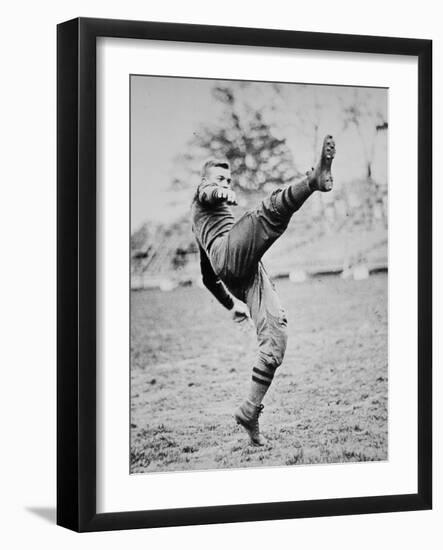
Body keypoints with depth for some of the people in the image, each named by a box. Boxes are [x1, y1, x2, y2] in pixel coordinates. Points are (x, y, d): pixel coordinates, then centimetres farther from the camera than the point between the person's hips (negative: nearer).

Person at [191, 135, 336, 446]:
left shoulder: (203, 231, 44)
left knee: (276, 336, -4)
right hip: (229, 253, -8)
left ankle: (250, 412, -6)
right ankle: (315, 179, -61)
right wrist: (221, 193, -28)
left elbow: (209, 279, 45)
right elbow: (211, 194, -6)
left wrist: (232, 305, 45)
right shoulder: (203, 198, 22)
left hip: (251, 273, 8)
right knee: (271, 211, -31)